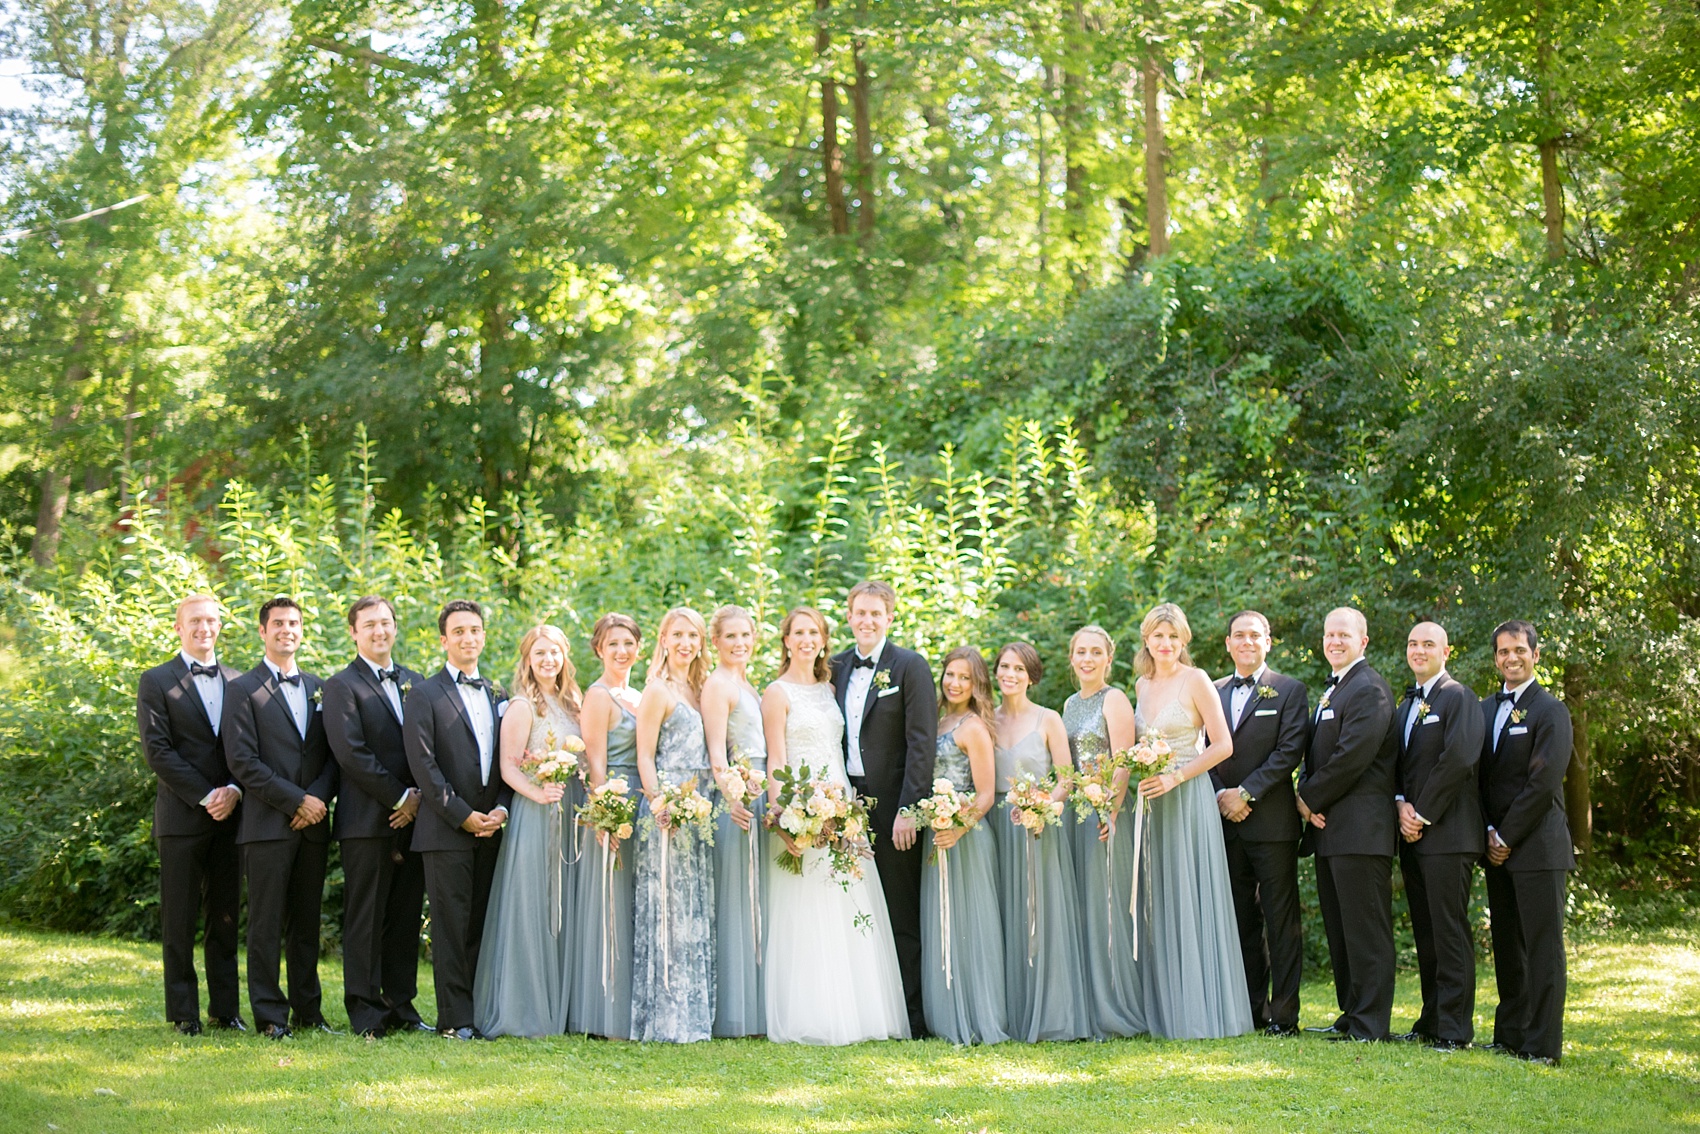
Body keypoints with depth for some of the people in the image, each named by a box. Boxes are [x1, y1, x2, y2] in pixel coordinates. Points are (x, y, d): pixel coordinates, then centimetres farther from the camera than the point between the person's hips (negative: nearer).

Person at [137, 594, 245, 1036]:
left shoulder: (238, 682, 13)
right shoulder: (156, 682, 1)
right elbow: (157, 750, -7)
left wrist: (234, 791, -9)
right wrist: (205, 796, -12)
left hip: (229, 815, 3)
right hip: (181, 817, -3)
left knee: (226, 918, 7)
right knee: (180, 920, 1)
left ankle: (226, 1008, 13)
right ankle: (184, 1012, 7)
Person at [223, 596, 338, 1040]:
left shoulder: (319, 688, 16)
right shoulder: (243, 690, 0)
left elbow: (333, 754, 13)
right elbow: (242, 761, -9)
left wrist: (320, 797, -6)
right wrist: (295, 801, -12)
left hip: (313, 825, 5)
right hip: (268, 825, -5)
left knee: (307, 923, 10)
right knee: (266, 924, -2)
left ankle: (308, 1009, 16)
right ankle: (270, 1015, 3)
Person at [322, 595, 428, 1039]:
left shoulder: (414, 682, 17)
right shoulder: (342, 686, -2)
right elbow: (352, 754, -12)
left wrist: (419, 798, -2)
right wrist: (399, 798, -11)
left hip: (412, 818, 6)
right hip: (368, 821, -6)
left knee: (406, 918, 8)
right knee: (365, 919, -2)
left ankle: (401, 1006, 15)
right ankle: (366, 1013, 2)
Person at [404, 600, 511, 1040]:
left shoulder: (498, 696, 16)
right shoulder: (425, 696, -1)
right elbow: (423, 765, -8)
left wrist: (501, 808, -1)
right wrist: (462, 814, -12)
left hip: (491, 828, 5)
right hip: (446, 830, -5)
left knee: (482, 924, 6)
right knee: (451, 925, -4)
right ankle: (455, 1018, -1)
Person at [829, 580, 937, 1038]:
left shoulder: (910, 666, -4)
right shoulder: (838, 667, 13)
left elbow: (922, 743, -10)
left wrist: (908, 810, -16)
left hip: (891, 806, -5)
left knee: (902, 916, 0)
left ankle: (911, 1016, 5)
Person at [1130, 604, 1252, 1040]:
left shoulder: (1195, 680, -6)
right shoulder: (1143, 685, 12)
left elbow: (1223, 745, -9)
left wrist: (1175, 778, -15)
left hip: (1188, 801, -6)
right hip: (1151, 803, 6)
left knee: (1191, 902, -5)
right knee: (1157, 905, 6)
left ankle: (1202, 1013, -1)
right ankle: (1164, 1012, 10)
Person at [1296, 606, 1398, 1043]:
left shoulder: (1369, 690, -11)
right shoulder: (1332, 690, 20)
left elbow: (1352, 757, -19)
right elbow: (1316, 756, 20)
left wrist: (1312, 799, -10)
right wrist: (1305, 797, 1)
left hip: (1360, 829, -10)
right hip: (1329, 827, 10)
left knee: (1366, 931, -6)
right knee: (1338, 930, 13)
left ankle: (1369, 1026, -3)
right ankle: (1351, 1015, 20)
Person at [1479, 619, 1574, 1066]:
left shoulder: (1550, 711, -6)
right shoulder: (1485, 710, 15)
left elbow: (1543, 782, -13)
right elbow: (1481, 777, 14)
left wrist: (1507, 836, -11)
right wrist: (1489, 832, 1)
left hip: (1537, 845, -6)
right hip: (1498, 844, 6)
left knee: (1543, 946, -4)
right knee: (1507, 945, 11)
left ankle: (1543, 1045, -3)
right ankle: (1510, 1034, 18)